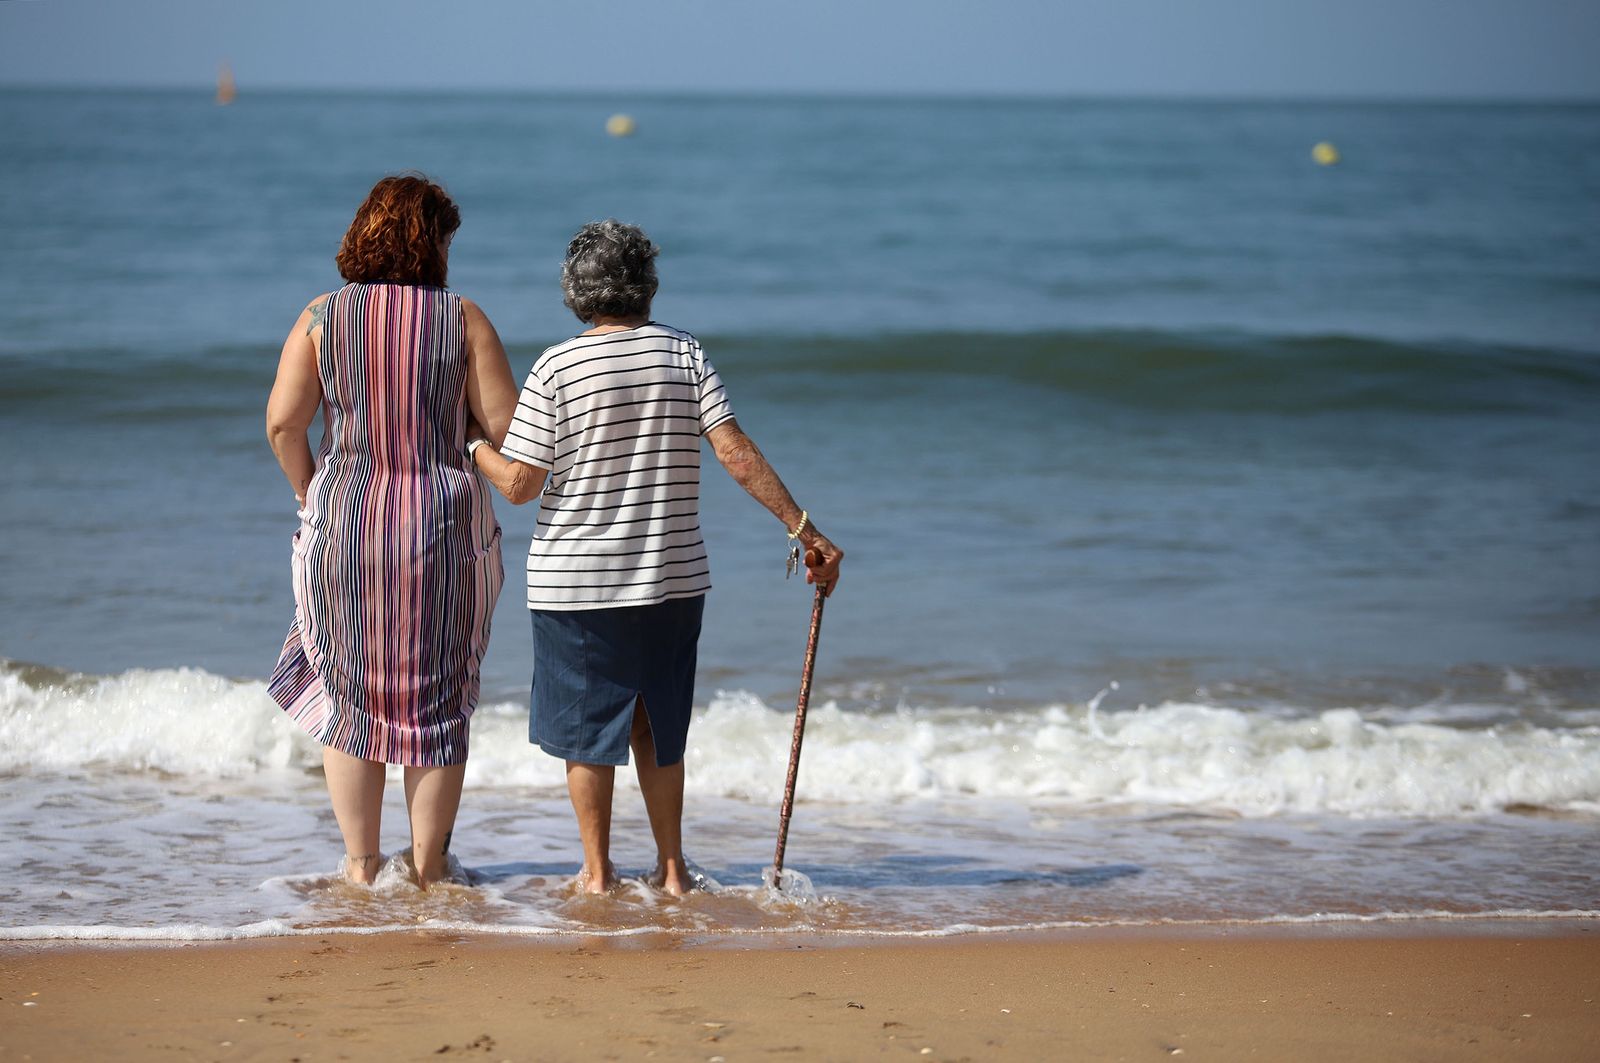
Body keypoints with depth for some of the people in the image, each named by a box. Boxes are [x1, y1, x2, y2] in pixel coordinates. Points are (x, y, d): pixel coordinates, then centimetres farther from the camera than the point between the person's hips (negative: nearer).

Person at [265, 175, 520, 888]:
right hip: (443, 525, -1)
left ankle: (361, 863, 15)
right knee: (437, 697, 11)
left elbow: (283, 422, -7)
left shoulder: (322, 316, -1)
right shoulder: (463, 319, -4)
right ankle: (428, 864, 15)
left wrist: (311, 495, 8)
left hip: (342, 522, 1)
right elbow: (506, 426, -7)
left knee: (348, 694, 13)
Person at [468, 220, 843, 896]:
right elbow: (737, 454, -9)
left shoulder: (557, 368, -8)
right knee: (657, 728, 16)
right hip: (672, 579, 3)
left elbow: (519, 485, -8)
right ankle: (671, 868, 18)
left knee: (587, 729, 10)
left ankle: (597, 871, 15)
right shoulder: (683, 353, -1)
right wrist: (807, 533, -8)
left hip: (576, 585, -3)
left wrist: (472, 445, 12)